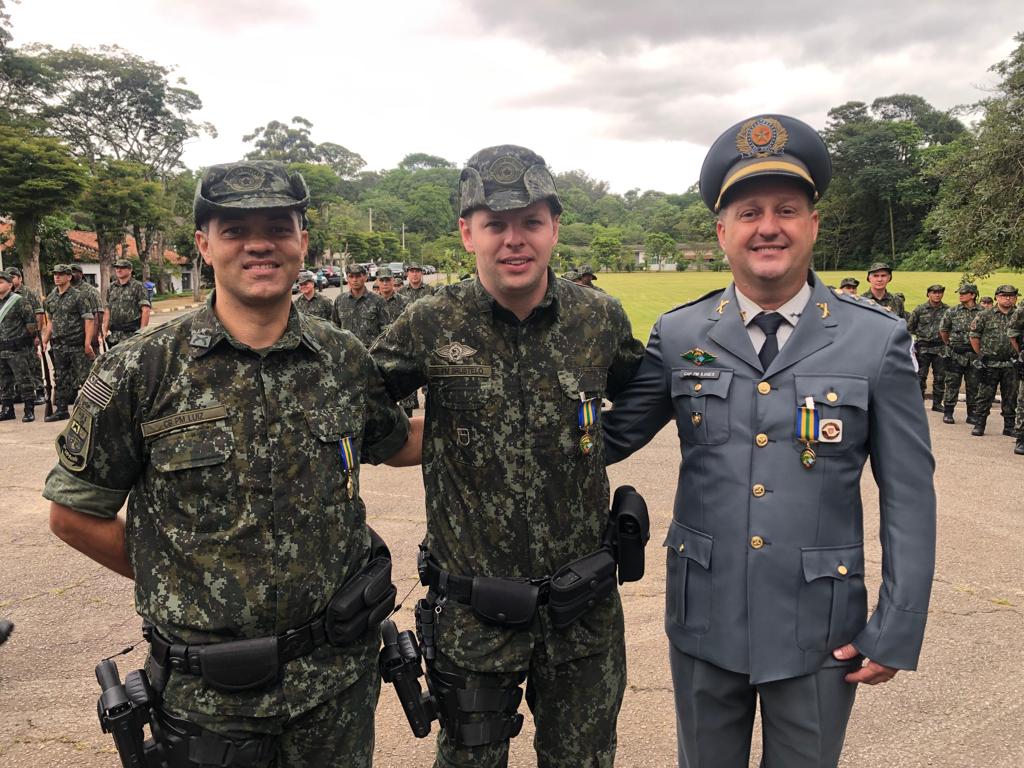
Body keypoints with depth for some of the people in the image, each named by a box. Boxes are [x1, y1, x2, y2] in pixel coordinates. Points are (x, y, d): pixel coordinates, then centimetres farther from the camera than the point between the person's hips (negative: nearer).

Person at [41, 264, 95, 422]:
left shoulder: (78, 296, -7)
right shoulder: (51, 298, 13)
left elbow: (89, 320, -10)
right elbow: (50, 321, 21)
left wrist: (87, 343, -17)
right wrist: (45, 341, 14)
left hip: (77, 345, -6)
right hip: (58, 345, 7)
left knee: (83, 377, -4)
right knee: (60, 379, 11)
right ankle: (61, 410, 17)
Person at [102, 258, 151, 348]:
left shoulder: (138, 287, -2)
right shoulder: (111, 288, 17)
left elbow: (146, 310, -9)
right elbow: (107, 311, 18)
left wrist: (142, 330, -15)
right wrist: (105, 330, 10)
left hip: (131, 334, -6)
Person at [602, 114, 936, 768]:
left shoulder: (879, 341, -7)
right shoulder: (677, 335, -4)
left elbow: (909, 498, -4)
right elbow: (609, 439, 2)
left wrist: (897, 633, -4)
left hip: (820, 633, -1)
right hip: (703, 622, 1)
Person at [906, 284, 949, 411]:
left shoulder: (948, 310, 4)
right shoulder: (920, 309, 1)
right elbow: (909, 327, 6)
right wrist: (921, 333, -2)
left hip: (940, 348, 2)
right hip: (923, 348, -1)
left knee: (940, 377, 5)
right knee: (920, 376, 0)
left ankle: (937, 403, 14)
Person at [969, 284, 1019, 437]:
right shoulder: (985, 315, 0)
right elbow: (973, 335, 3)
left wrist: (1018, 354, 6)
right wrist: (981, 354, 2)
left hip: (1011, 365, 2)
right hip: (989, 365, -2)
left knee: (1010, 397, 8)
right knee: (985, 396, 1)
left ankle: (1009, 426, 18)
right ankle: (979, 425, 8)